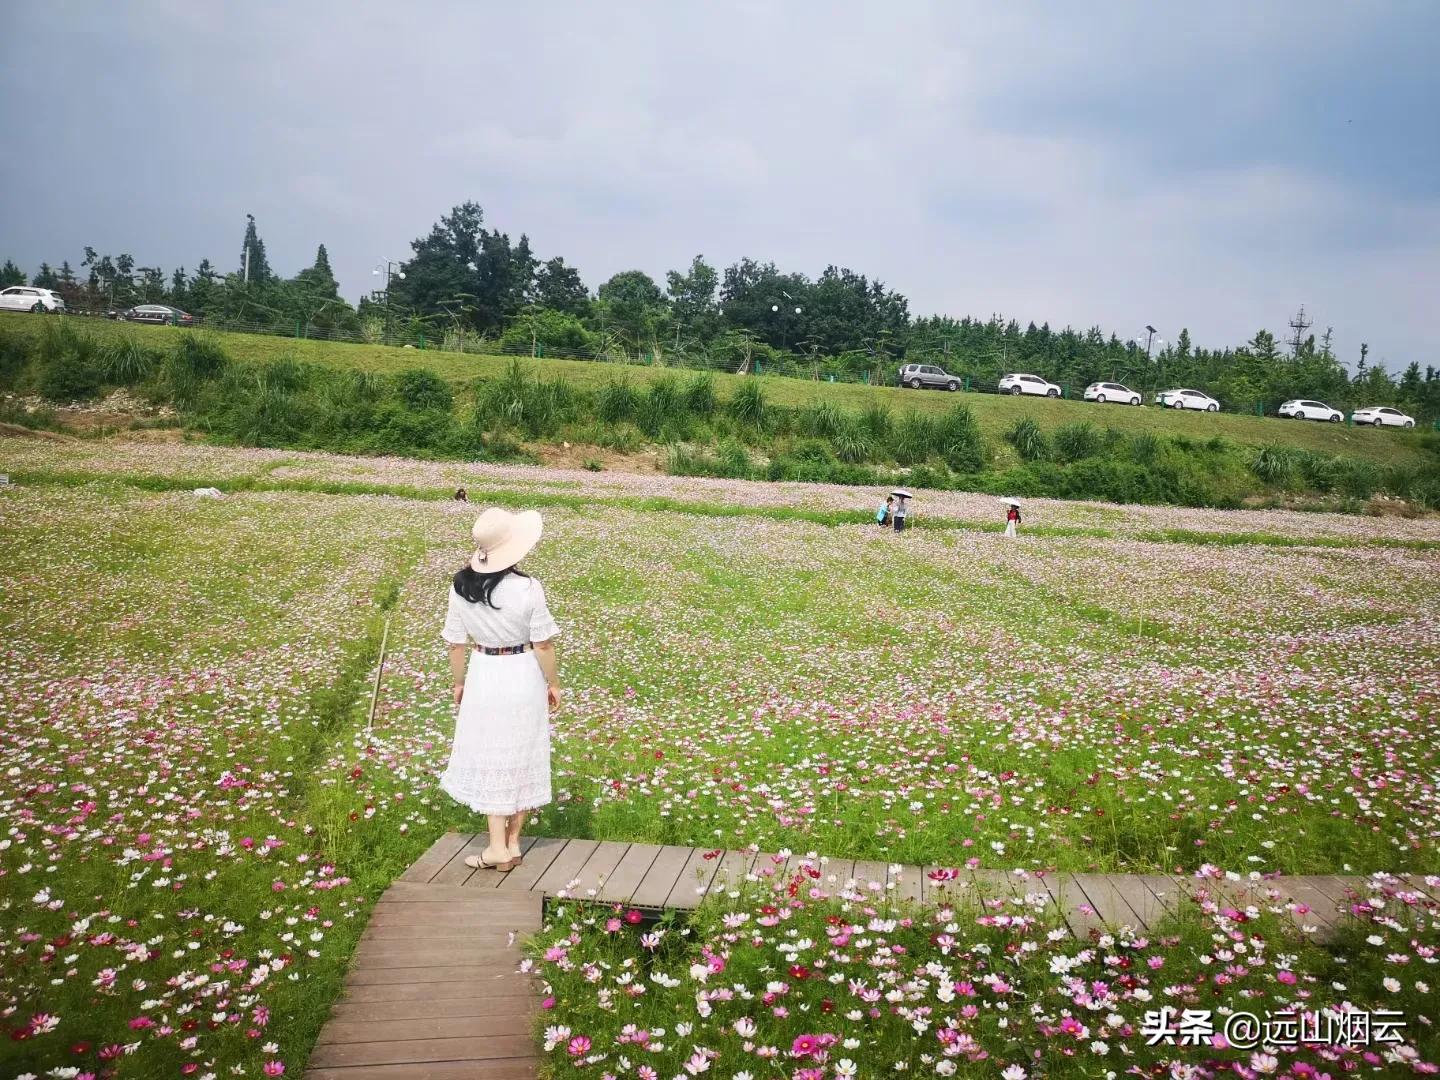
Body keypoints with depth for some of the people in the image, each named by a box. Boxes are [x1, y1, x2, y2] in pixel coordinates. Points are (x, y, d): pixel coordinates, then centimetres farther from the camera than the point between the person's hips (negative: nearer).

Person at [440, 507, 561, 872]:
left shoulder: (460, 586, -9)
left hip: (483, 676, 2)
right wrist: (553, 683, 2)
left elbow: (456, 642, -1)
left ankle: (498, 847, 14)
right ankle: (512, 843, 22)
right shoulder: (527, 589, -18)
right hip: (523, 677, -2)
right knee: (520, 758, 12)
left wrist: (459, 682, 13)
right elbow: (543, 644, -12)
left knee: (490, 758, 13)